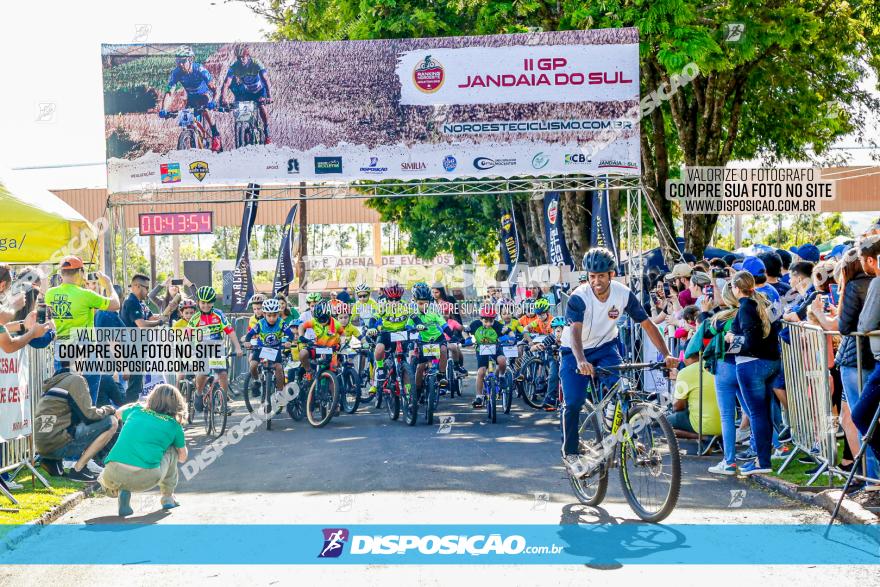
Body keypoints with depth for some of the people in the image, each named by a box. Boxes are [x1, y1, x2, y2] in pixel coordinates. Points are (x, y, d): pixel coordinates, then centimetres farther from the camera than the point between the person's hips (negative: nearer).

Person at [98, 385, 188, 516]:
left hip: (113, 476, 3)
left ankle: (120, 491, 11)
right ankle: (168, 497, 27)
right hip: (145, 479, -3)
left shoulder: (136, 410, 19)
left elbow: (119, 413, 45)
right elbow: (183, 458, 28)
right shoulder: (174, 425, 12)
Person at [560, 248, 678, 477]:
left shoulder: (623, 294, -17)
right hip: (575, 353, -2)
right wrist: (581, 361, -58)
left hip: (605, 348, 2)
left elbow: (647, 324, -13)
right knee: (573, 403, -10)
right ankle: (570, 454, 9)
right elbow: (575, 331, -40)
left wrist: (666, 355, -25)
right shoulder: (579, 298, -26)